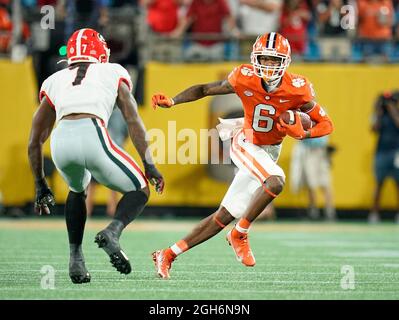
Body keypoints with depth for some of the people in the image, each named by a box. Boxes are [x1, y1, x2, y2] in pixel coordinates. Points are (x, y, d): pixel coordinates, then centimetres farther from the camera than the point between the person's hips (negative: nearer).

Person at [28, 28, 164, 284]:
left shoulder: (55, 81, 32)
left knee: (77, 190, 35)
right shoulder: (113, 73, 27)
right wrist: (149, 164, 13)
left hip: (61, 142, 3)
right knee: (140, 191, 18)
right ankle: (112, 232, -12)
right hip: (93, 137, -3)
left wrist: (40, 184, 41)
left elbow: (35, 141, 33)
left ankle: (76, 257, 19)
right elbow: (134, 121, 14)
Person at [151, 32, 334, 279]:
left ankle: (168, 255, 14)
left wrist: (304, 134, -28)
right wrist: (172, 101, -17)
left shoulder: (297, 89, -17)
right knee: (275, 182, -33)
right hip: (246, 145, -3)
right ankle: (240, 234, -12)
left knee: (225, 217, 4)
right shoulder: (244, 79, -17)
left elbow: (326, 124, -8)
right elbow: (205, 89, -4)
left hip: (270, 153, 3)